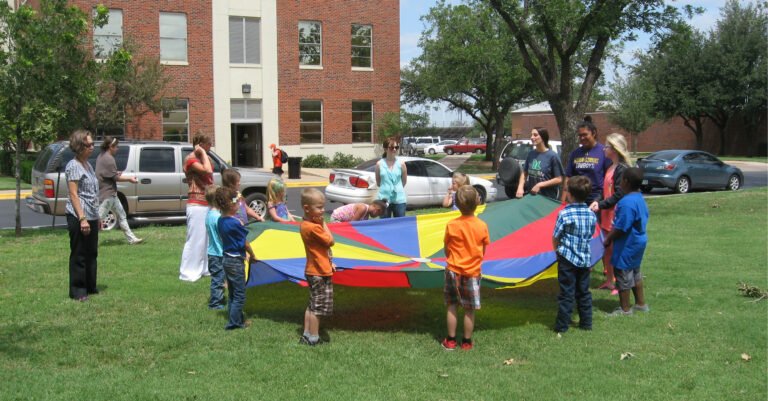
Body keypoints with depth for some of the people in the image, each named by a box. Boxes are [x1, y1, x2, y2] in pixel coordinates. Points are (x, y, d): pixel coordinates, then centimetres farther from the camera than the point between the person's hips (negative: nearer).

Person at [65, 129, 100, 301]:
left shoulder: (88, 165, 14)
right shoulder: (73, 166, -11)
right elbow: (73, 194, -17)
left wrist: (97, 216, 20)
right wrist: (82, 218, -23)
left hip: (92, 217, 9)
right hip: (79, 218, -9)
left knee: (92, 254, 14)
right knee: (79, 255, -2)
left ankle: (90, 287, 23)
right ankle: (78, 291, 5)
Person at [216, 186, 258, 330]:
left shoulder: (220, 221, 3)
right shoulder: (235, 223, -22)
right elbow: (245, 243, -12)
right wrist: (252, 256, 1)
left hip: (226, 259, 8)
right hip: (236, 261, -8)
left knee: (232, 293, 16)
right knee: (239, 295, 0)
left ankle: (239, 319, 25)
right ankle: (234, 322, 1)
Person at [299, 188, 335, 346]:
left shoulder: (305, 225, 8)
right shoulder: (313, 227, -24)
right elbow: (330, 241, -15)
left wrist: (329, 262, 15)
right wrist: (323, 223, -9)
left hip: (313, 271, 10)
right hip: (320, 273, -10)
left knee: (312, 305, 17)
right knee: (318, 307, -1)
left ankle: (307, 335, 23)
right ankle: (313, 338, 6)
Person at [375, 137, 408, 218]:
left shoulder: (401, 163, -3)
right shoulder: (379, 164, -2)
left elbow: (404, 181, 8)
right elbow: (378, 183, 10)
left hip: (399, 199, 0)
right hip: (384, 199, 0)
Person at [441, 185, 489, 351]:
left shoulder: (452, 225, -12)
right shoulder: (482, 226, -9)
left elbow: (446, 249, -2)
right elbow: (483, 251, 1)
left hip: (453, 270, 0)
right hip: (473, 272, 0)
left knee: (451, 307, 11)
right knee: (469, 310, 9)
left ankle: (451, 340, 15)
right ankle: (467, 342, 17)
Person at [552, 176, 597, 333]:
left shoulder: (564, 214, -15)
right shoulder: (591, 215, 1)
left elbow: (555, 237, -8)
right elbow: (590, 235, 10)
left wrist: (557, 249, 10)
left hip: (567, 259, -5)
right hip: (585, 259, 5)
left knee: (566, 293, 1)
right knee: (584, 292, 16)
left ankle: (562, 325, 5)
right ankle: (586, 322, 22)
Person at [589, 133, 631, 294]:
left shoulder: (622, 169, -16)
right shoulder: (611, 168, 13)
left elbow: (619, 195, -19)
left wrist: (601, 205, -19)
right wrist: (597, 202, -1)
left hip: (617, 216, -9)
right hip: (606, 215, 9)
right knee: (607, 250, 15)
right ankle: (609, 281, 26)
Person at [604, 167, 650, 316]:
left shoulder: (627, 202, -28)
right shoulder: (639, 198, 4)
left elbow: (621, 228, -26)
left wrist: (608, 239, -11)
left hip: (628, 244, -10)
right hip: (638, 241, 10)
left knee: (623, 276, 2)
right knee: (635, 273, 22)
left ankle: (624, 309, 13)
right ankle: (641, 304, 34)